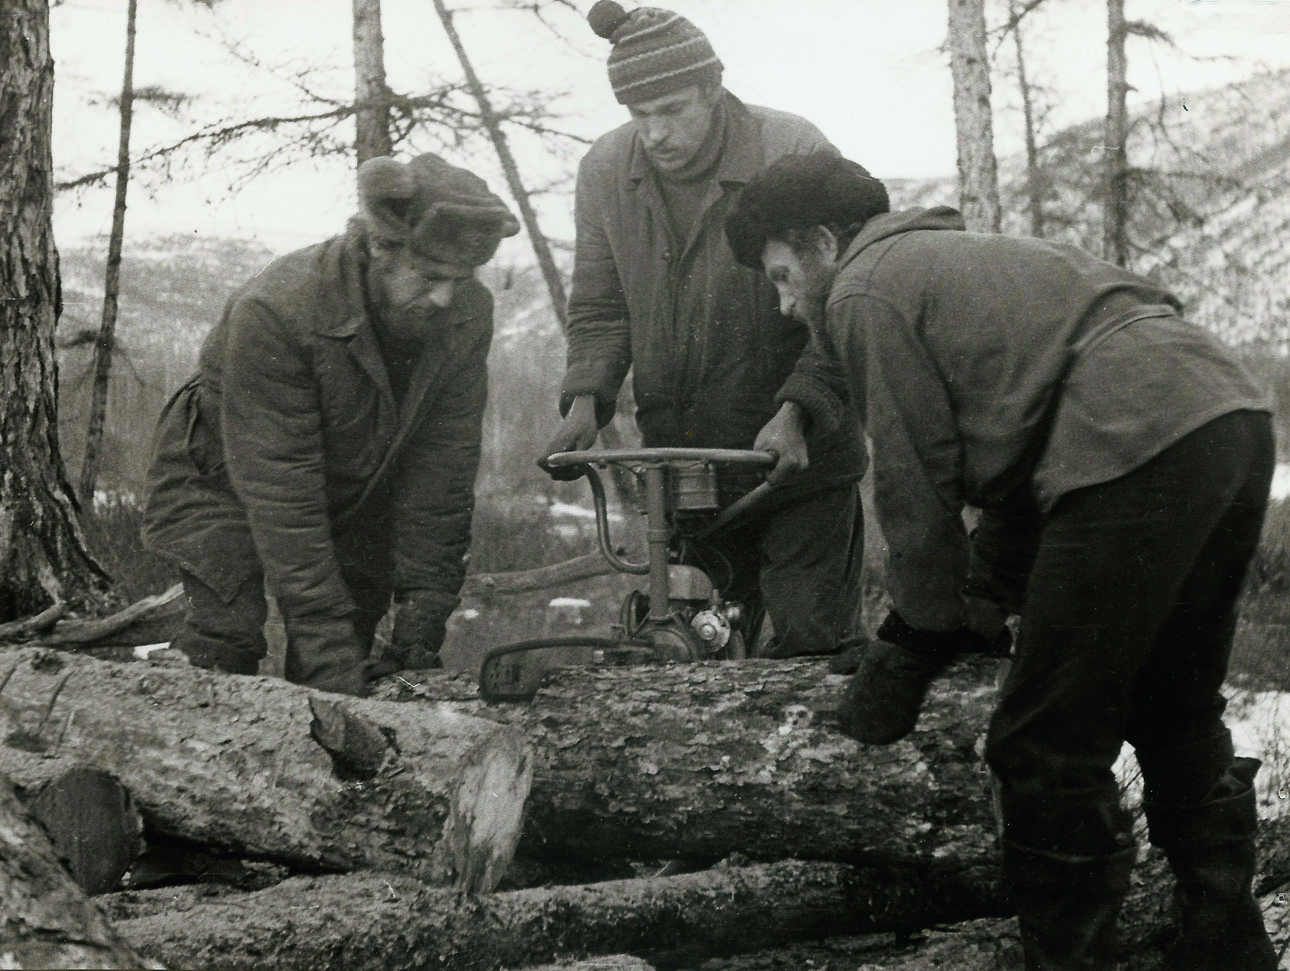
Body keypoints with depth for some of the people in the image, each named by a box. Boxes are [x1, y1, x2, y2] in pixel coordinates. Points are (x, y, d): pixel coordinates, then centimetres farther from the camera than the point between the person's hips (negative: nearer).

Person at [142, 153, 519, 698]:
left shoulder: (468, 316, -21)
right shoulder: (275, 312, -37)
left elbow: (441, 472, -16)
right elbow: (278, 489, -37)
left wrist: (421, 623, -21)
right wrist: (327, 644, -40)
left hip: (355, 493, 5)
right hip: (224, 481, -4)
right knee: (226, 641, -17)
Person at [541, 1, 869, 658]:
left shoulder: (795, 154, -15)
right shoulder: (605, 171, -1)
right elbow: (599, 305, 9)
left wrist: (795, 412, -27)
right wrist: (586, 398, -8)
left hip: (797, 454, -4)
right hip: (676, 457, 4)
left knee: (808, 641, -3)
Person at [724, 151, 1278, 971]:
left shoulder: (866, 292, 4)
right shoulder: (955, 261, 32)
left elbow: (915, 488, 2)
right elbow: (1013, 469, 29)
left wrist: (916, 647, 13)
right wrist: (981, 603, 25)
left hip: (1139, 453, -10)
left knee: (1047, 747, -1)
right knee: (1175, 713, 23)